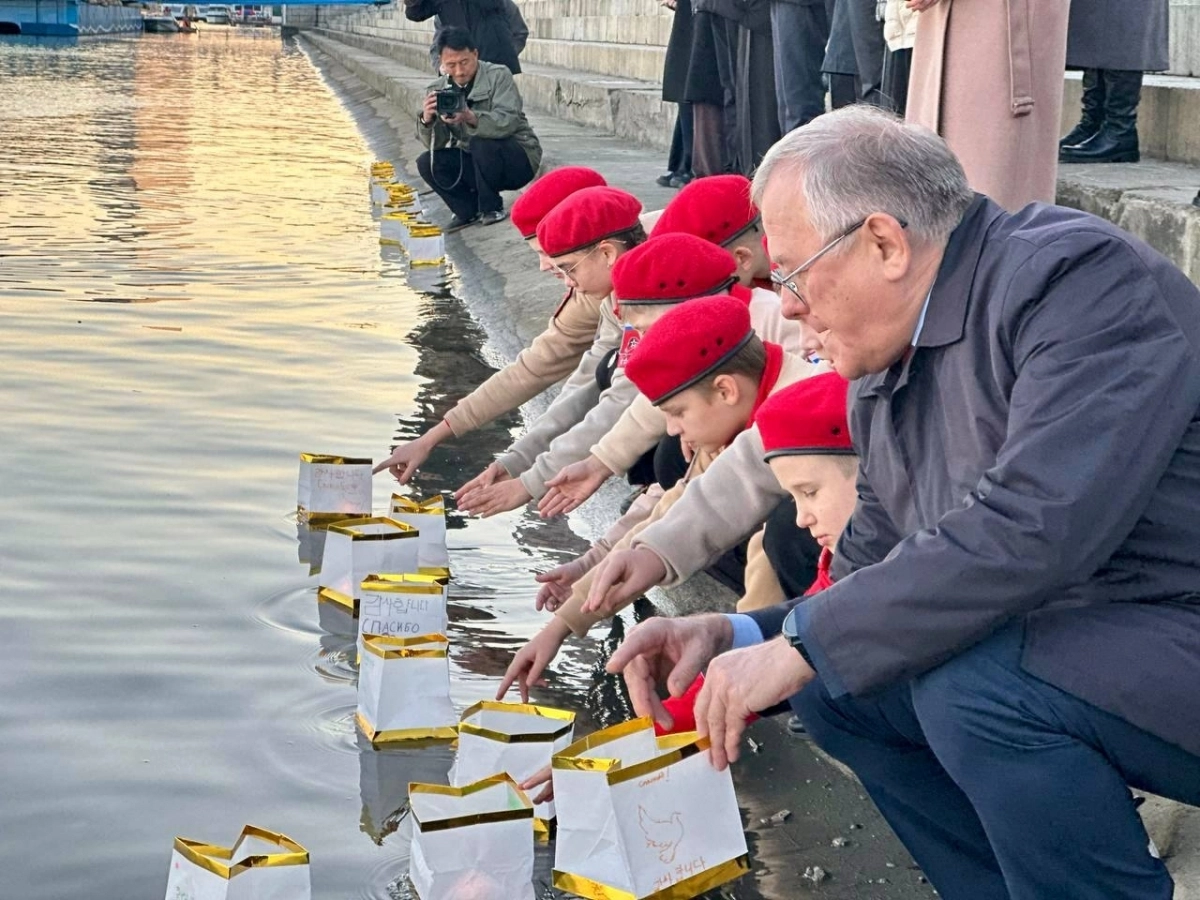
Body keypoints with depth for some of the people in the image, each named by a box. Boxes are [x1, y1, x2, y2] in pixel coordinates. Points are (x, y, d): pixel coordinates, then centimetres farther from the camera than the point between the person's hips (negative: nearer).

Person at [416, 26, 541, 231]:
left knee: (482, 144, -33)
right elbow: (434, 144, -9)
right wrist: (427, 120, -31)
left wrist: (471, 118, -48)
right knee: (426, 163, -15)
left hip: (519, 161, -5)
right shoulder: (437, 90, -1)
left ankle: (492, 208, -10)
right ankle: (469, 210, 5)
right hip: (474, 163, 5)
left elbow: (509, 121, -30)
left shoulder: (498, 76, -14)